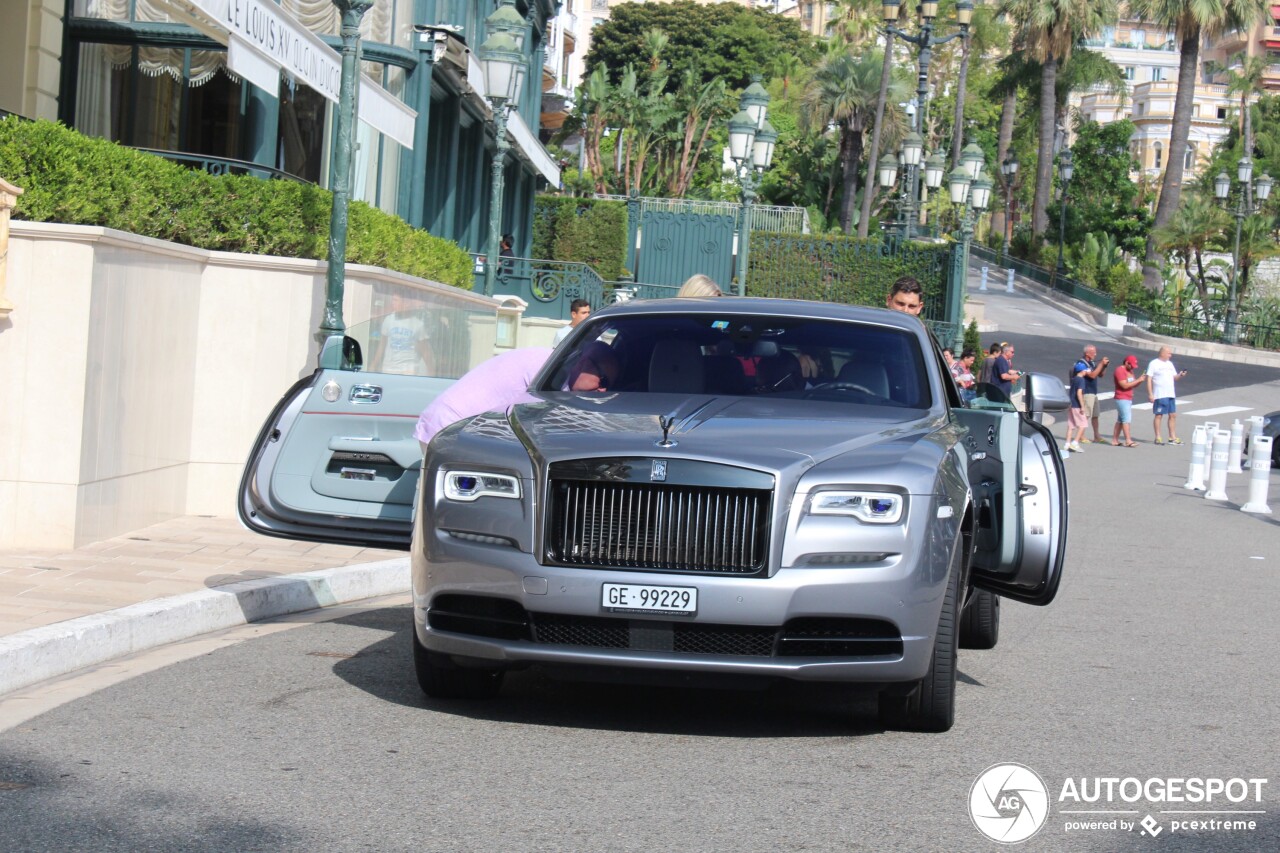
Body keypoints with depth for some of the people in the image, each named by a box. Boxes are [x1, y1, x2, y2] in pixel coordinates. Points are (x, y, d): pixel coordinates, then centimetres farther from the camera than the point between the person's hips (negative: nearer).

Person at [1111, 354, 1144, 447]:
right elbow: (1124, 385, -21)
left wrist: (1139, 380, -1)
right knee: (1126, 419, -14)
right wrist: (1137, 380, -18)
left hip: (1128, 399, 9)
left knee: (1120, 420, 8)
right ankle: (1128, 440, -17)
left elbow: (1134, 385, 19)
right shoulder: (1120, 371, -12)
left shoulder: (1129, 371, 18)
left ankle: (1115, 440, 9)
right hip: (1122, 399, -9)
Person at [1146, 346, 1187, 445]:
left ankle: (1172, 438, 13)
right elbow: (1149, 379, -9)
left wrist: (1180, 375, -4)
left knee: (1173, 415, 7)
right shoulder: (1154, 363, -6)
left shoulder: (1170, 364, 16)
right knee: (1159, 415, -2)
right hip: (1160, 395, -7)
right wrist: (1150, 394, -15)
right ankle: (1158, 438, 4)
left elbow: (1174, 377, 18)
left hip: (1171, 395, 7)